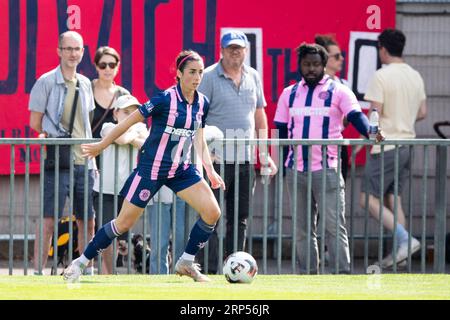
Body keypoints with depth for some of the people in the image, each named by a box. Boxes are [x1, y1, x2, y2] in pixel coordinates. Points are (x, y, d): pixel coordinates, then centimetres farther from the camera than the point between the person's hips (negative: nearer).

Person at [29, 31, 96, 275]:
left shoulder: (85, 84, 14)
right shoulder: (47, 82, -4)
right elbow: (35, 122, -2)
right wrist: (55, 138, -3)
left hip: (83, 162, 6)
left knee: (87, 221, 9)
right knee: (48, 220, -9)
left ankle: (87, 271, 18)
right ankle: (38, 272, -8)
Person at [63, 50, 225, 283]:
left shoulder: (202, 103, 0)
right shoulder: (166, 99, -19)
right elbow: (130, 121, -11)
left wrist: (210, 170, 1)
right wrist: (101, 146, -5)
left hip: (181, 169, 6)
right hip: (151, 168, -6)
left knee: (212, 213, -9)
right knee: (124, 223, -3)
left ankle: (186, 263, 8)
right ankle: (81, 262, 13)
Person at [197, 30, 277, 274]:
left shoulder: (253, 77, 12)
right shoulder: (209, 77, -4)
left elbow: (260, 116, 18)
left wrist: (264, 153, 13)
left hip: (245, 159, 6)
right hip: (218, 159, -6)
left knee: (240, 217, 7)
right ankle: (210, 270, -5)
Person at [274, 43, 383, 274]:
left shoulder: (338, 92, 2)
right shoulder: (289, 94, 14)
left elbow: (355, 116, -10)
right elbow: (282, 131, 16)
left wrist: (369, 131, -31)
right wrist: (280, 165, 9)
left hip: (327, 169, -4)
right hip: (296, 170, 4)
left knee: (333, 225, -9)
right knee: (302, 228, 7)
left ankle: (342, 272, -8)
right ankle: (307, 274, 13)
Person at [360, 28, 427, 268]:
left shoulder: (381, 77, -13)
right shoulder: (415, 77, 9)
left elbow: (375, 114, -16)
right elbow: (422, 113, 15)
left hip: (385, 148, -8)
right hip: (407, 145, 8)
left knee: (369, 199, -4)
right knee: (393, 198, 14)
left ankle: (406, 239, -16)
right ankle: (400, 251, 9)